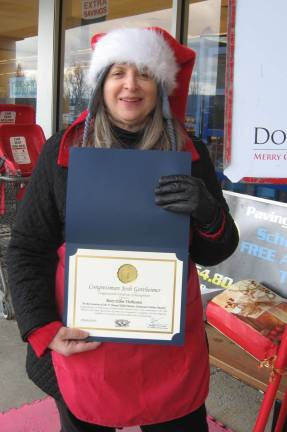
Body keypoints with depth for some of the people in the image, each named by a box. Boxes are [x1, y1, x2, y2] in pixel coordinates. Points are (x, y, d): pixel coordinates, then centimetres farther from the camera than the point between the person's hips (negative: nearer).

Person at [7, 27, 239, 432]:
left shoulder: (189, 153, -1)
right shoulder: (61, 151, -5)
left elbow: (215, 253, 1)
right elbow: (27, 248, 0)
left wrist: (208, 214, -20)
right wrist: (43, 328, -11)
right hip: (82, 345, 0)